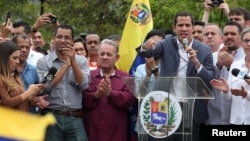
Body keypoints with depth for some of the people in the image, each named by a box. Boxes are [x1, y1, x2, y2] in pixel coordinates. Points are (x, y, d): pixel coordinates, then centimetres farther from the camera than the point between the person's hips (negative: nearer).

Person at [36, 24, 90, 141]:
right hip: (52, 118, -1)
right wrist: (66, 65, -10)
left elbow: (84, 85, -4)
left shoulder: (81, 61, 8)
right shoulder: (43, 62, 1)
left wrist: (73, 62, -11)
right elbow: (45, 87, -12)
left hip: (75, 118, 1)